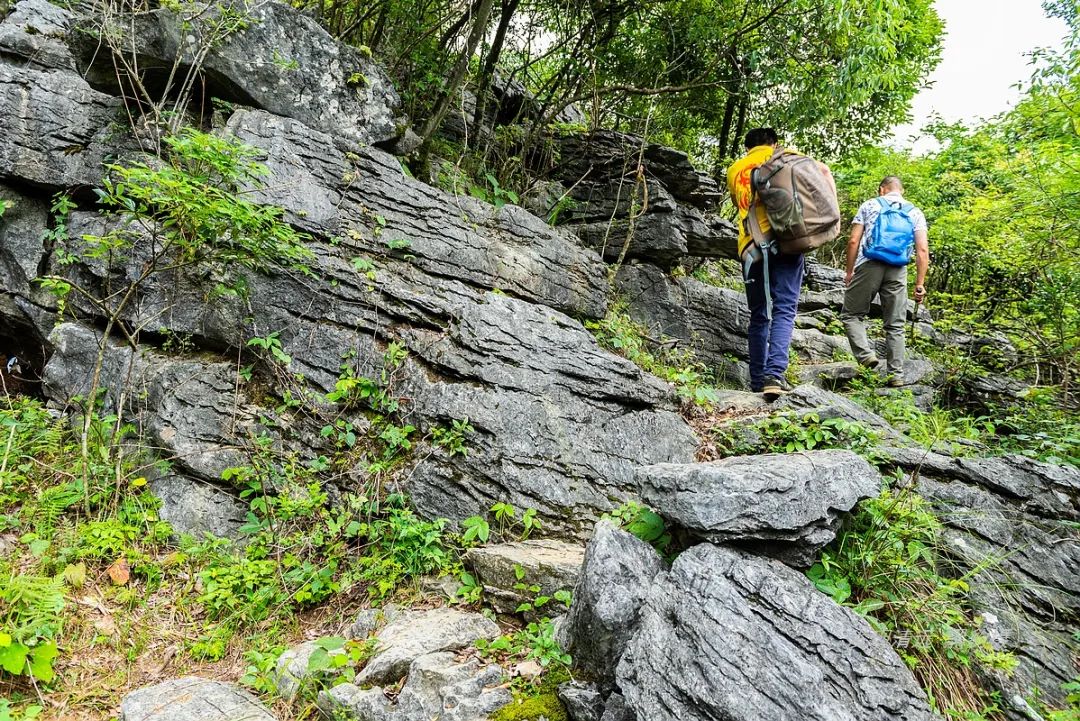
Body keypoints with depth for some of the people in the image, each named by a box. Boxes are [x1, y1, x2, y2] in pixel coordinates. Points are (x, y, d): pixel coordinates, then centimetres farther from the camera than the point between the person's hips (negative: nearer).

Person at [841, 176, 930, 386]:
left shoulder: (869, 206, 10)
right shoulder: (915, 213, 15)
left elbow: (853, 241, 0)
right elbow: (922, 249, 4)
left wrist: (849, 271, 7)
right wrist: (920, 283, 5)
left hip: (868, 266, -2)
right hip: (898, 272, 2)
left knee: (851, 315, 8)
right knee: (895, 325, 7)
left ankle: (865, 354, -13)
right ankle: (896, 375, 7)